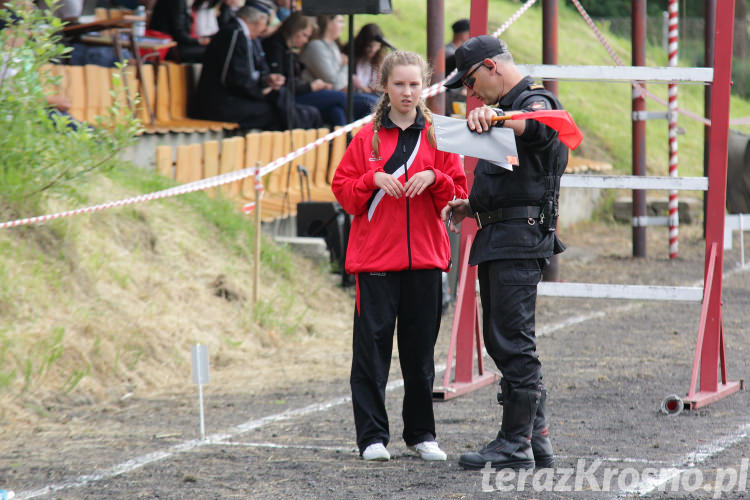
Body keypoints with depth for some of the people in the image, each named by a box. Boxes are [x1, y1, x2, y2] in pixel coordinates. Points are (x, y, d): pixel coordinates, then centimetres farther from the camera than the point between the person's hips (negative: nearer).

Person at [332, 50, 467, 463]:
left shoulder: (437, 136, 8)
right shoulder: (367, 137, 5)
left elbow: (457, 194, 6)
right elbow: (342, 189, 4)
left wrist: (433, 178, -12)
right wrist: (374, 179, -12)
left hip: (424, 258, 1)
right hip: (375, 258, -1)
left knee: (420, 348, 6)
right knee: (372, 344, -4)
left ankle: (421, 433, 16)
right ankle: (372, 436, 0)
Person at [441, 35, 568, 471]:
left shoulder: (535, 101, -7)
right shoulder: (508, 107, 25)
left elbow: (535, 126, -34)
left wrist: (495, 117, -54)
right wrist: (470, 207, 16)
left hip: (520, 238, -11)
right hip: (498, 239, 11)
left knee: (513, 341, -10)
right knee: (503, 341, 12)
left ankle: (516, 444, -8)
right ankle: (537, 440, 16)